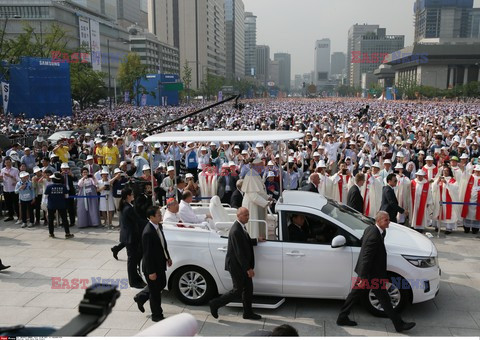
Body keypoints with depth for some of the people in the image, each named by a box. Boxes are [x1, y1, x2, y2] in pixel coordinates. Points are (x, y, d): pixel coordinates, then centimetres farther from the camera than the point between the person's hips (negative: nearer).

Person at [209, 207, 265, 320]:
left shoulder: (242, 226, 5)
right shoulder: (236, 231, -26)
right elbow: (239, 252, -26)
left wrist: (256, 240, 6)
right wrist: (248, 268, -23)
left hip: (243, 265, 9)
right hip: (236, 265, -9)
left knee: (248, 289, 15)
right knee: (237, 291, 2)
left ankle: (248, 313, 29)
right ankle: (215, 304, 16)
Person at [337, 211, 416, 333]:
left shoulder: (370, 229, 2)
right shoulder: (374, 236, -28)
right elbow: (367, 258, -27)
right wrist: (363, 278, -23)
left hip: (364, 271, 10)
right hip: (371, 274, -10)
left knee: (355, 293, 17)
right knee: (384, 298, 5)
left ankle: (342, 318, 27)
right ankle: (399, 324, 20)